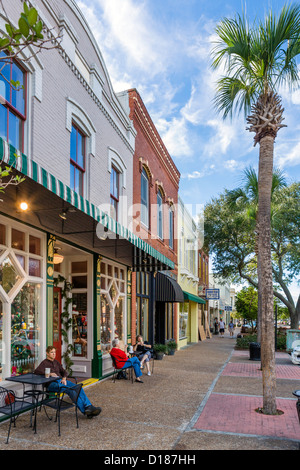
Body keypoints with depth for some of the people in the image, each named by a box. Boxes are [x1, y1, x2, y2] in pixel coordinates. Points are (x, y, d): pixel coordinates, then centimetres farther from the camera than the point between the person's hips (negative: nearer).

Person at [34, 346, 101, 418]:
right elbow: (36, 371, -13)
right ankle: (84, 411, -34)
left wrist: (64, 378, 1)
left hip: (61, 380, 7)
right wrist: (49, 373, -21)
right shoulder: (44, 363, 6)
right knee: (71, 390, -32)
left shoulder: (56, 362, 27)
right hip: (52, 383, -7)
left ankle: (89, 407, -32)